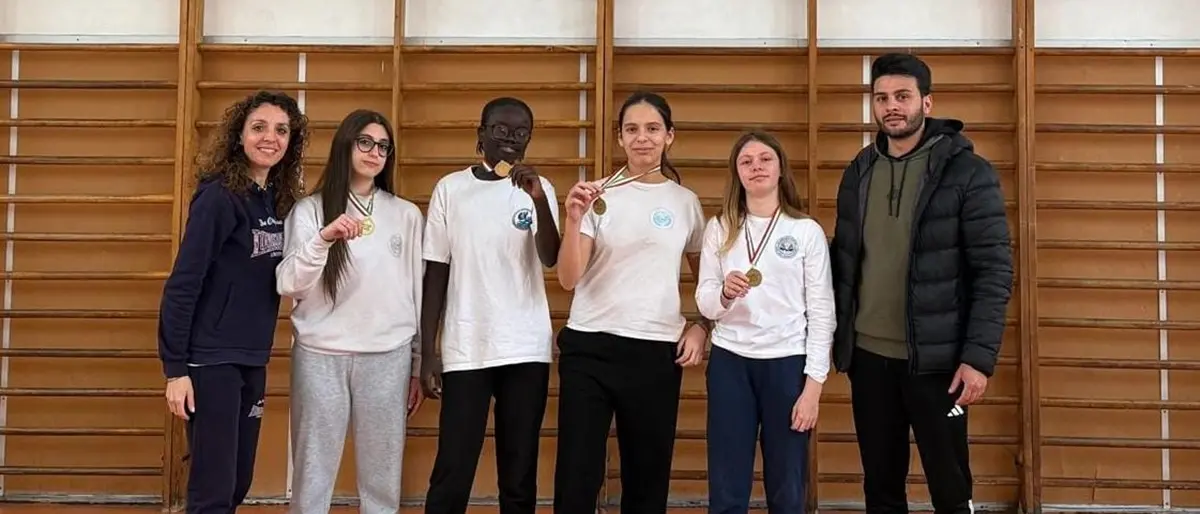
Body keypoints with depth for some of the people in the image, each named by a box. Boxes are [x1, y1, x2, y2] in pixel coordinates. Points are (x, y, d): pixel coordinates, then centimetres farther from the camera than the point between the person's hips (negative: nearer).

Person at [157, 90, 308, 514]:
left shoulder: (278, 201, 8)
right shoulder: (218, 197, -13)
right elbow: (182, 285, -15)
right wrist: (175, 368, -17)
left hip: (252, 361, 7)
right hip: (211, 360, -7)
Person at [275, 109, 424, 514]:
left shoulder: (407, 214, 7)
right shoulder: (310, 210, 2)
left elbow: (417, 291, 10)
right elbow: (287, 285, -8)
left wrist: (418, 366, 11)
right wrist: (322, 239, -24)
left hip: (388, 357, 2)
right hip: (320, 356, -1)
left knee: (382, 477, 7)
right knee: (313, 473, 5)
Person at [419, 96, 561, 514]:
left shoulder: (539, 189, 5)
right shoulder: (450, 188, 4)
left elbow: (550, 259, -11)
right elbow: (436, 274, 5)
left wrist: (539, 201, -27)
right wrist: (427, 351, 1)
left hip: (526, 350, 1)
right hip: (465, 351, -1)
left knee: (519, 476, 8)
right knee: (451, 475, -1)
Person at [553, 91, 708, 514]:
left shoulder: (686, 202, 7)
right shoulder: (597, 196, 0)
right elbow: (567, 280, -6)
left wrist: (701, 327, 3)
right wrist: (574, 220, -20)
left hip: (658, 351, 2)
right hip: (589, 347, -2)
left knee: (647, 478, 11)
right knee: (577, 478, 0)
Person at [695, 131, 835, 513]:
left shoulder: (808, 231, 1)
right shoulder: (719, 229, 6)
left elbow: (821, 312, -1)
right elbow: (704, 303, 5)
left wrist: (813, 385, -7)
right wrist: (725, 294, -18)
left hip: (787, 363, -1)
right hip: (729, 362, 1)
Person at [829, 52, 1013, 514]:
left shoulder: (968, 172, -7)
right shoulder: (858, 172, 8)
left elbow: (993, 272, -10)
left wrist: (979, 356, -17)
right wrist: (836, 339, 7)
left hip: (936, 358, -4)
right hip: (868, 356, 4)